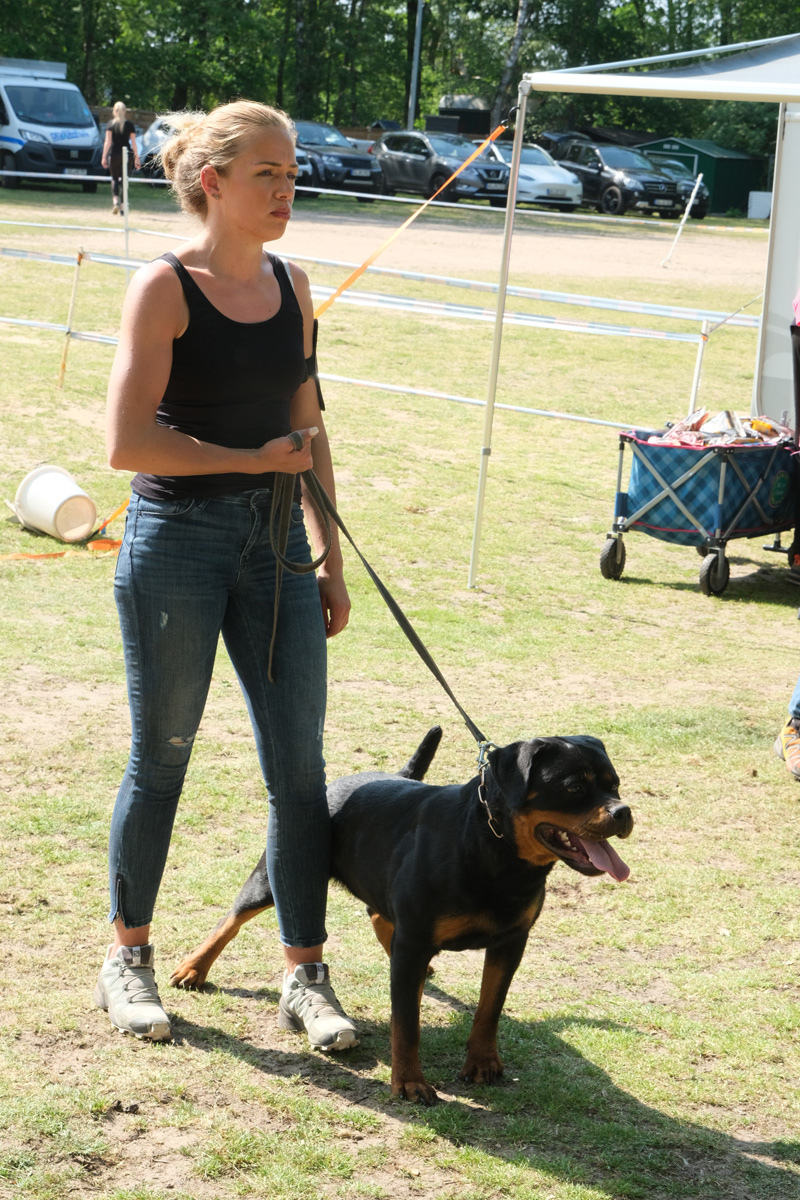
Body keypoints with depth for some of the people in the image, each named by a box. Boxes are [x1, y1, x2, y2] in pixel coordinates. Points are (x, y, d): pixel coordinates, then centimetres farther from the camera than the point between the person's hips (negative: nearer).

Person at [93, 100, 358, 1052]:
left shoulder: (292, 288, 9)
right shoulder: (165, 288, -10)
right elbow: (127, 443, -17)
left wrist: (330, 563, 13)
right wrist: (255, 459, -11)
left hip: (274, 545, 5)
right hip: (177, 543, -5)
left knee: (300, 765, 2)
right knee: (160, 758, 7)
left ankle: (304, 975, 11)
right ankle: (127, 958, 24)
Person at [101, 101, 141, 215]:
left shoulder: (111, 124, 0)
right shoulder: (129, 124, 3)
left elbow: (108, 141, -5)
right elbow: (133, 142, 2)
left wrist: (104, 156, -4)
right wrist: (137, 157, 6)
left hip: (114, 154, -1)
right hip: (126, 154, 1)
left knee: (114, 178, 11)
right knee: (123, 179, 8)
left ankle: (115, 200, -14)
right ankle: (122, 206, 3)